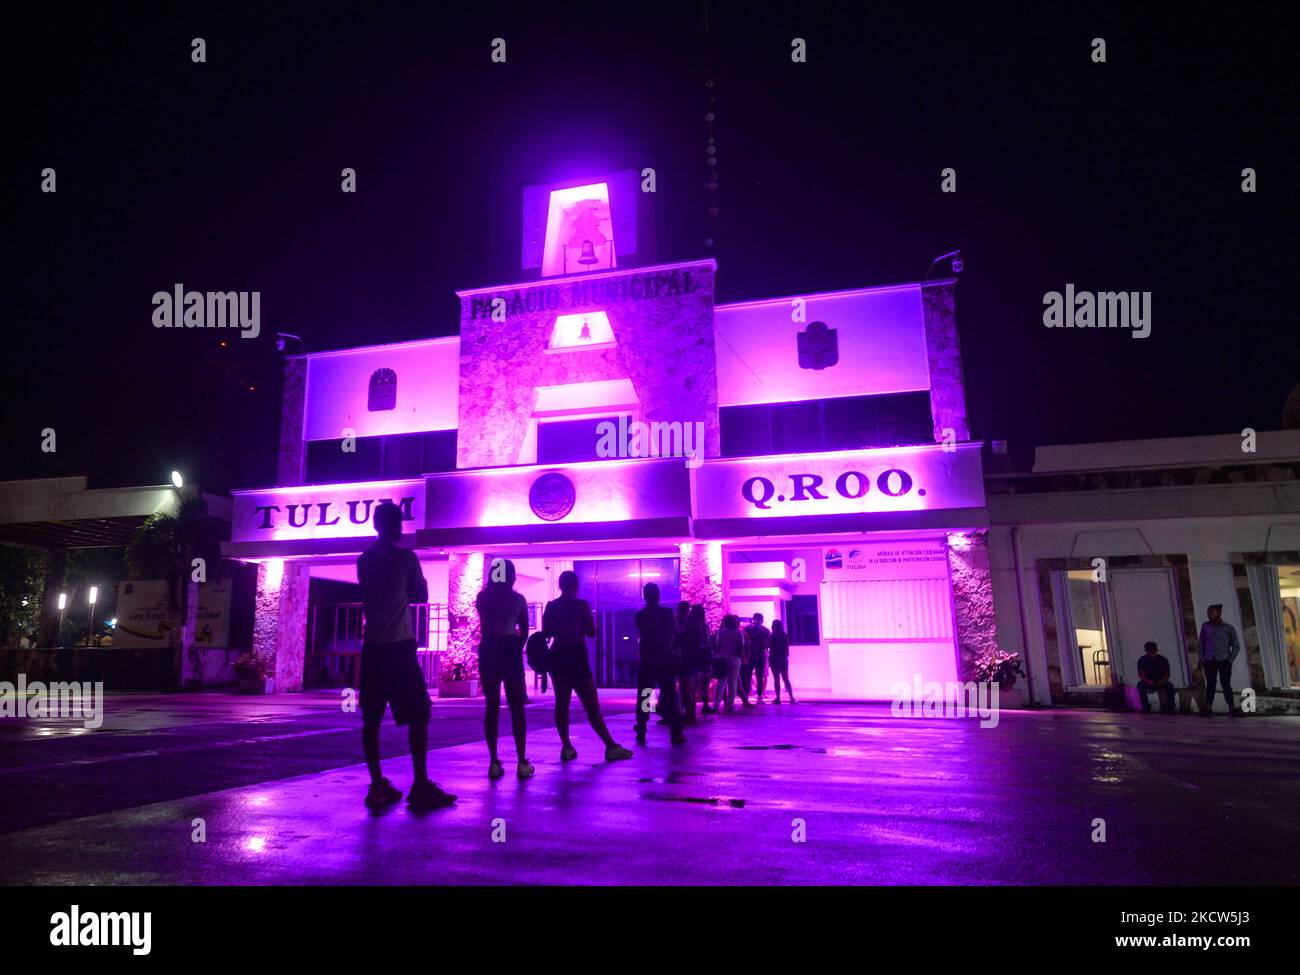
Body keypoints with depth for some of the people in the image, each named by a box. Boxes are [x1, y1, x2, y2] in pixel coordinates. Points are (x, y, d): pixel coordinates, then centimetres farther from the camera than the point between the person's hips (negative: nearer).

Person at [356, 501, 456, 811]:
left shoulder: (364, 559, 10)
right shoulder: (406, 557, -5)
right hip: (399, 646, -6)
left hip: (371, 647, 6)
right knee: (418, 716, -1)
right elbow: (421, 596, 5)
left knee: (371, 719, 7)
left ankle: (377, 786, 7)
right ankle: (420, 786, -3)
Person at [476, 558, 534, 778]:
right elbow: (524, 632, 5)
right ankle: (521, 762, 2)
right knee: (516, 707, 4)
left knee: (492, 707, 8)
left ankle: (494, 762, 6)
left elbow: (484, 627, 11)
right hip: (510, 650, -2)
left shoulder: (482, 597, 5)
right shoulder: (518, 599, 0)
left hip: (488, 650, 2)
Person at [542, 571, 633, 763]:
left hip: (558, 657, 4)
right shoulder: (582, 604, -5)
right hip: (576, 657, -4)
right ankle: (611, 747, -5)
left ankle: (566, 747, 8)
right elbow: (591, 632, -1)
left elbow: (545, 634, 5)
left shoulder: (551, 606, 5)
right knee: (592, 706, -4)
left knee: (561, 703, 10)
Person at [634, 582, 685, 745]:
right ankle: (676, 733, 1)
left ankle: (641, 733, 4)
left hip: (647, 661, 1)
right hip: (666, 660, 0)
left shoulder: (639, 615, -1)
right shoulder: (667, 612, -4)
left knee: (643, 698, 7)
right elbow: (674, 634, 1)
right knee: (670, 697, 4)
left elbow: (641, 635, 8)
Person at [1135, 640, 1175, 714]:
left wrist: (1162, 681, -26)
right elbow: (1140, 675, -11)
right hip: (1148, 683, -1)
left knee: (1169, 685, -31)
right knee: (1140, 684, -33)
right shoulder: (1142, 660, -9)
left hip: (1160, 683, 1)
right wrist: (1147, 681, -32)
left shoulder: (1163, 660, -6)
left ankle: (1170, 707, -19)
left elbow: (1167, 674, -4)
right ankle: (1145, 707, -25)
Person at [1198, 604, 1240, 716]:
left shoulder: (1229, 628, 0)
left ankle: (1231, 708, 6)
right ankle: (1208, 709, -3)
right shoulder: (1205, 626, 6)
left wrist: (1230, 660, -5)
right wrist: (1201, 658, 6)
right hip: (1209, 661, 2)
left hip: (1224, 661, -2)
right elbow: (1201, 643, 13)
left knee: (1226, 684, -2)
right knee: (1210, 684, -1)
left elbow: (1236, 646, 4)